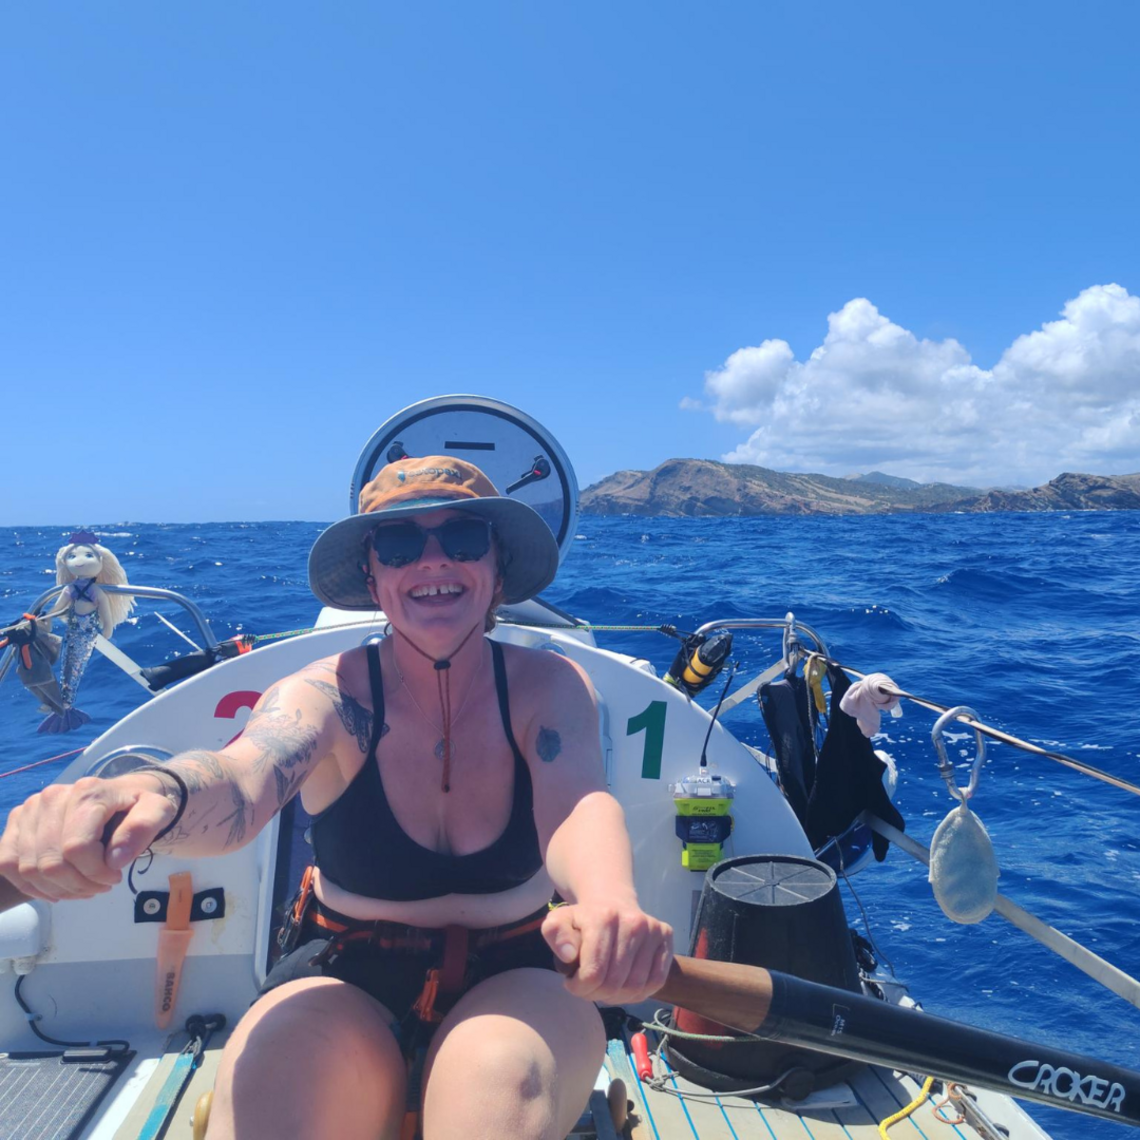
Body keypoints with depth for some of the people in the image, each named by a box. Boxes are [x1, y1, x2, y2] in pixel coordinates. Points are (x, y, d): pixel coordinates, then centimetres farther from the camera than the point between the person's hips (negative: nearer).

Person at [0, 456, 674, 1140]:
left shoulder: (549, 686, -10)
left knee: (504, 1082, -34)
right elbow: (242, 781, -33)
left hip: (511, 983, 0)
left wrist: (610, 902, -52)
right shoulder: (333, 693, -13)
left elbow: (578, 804, -29)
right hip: (343, 983, 1)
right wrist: (157, 793, -58)